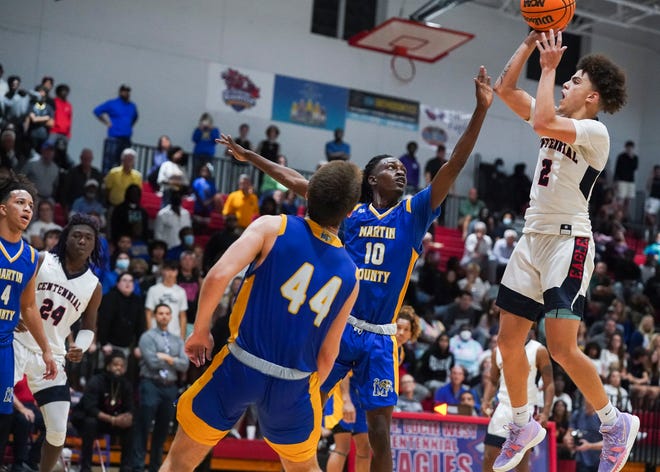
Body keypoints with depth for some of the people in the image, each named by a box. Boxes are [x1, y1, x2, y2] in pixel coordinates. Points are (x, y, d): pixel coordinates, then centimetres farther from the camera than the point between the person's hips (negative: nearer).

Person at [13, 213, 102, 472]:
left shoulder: (93, 286, 3)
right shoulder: (40, 261, -3)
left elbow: (89, 326, 14)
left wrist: (80, 347, -6)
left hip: (51, 357, 2)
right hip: (16, 342, -2)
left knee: (58, 431, -2)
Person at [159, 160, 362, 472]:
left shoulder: (273, 227, -6)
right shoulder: (350, 276, 3)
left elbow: (218, 275, -17)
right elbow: (328, 354, 7)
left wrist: (200, 330, -3)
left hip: (241, 367, -2)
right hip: (294, 383, 2)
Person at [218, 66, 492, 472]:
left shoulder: (413, 213, 5)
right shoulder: (350, 212, 7)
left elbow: (454, 167, -5)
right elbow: (298, 181, 13)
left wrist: (481, 111, -14)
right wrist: (249, 157, 17)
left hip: (380, 336, 0)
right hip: (338, 327, 0)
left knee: (379, 430, -1)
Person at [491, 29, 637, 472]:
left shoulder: (594, 131, -10)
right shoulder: (557, 121, 13)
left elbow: (542, 122, -28)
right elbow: (505, 89, 13)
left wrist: (549, 67, -17)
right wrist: (530, 42, 5)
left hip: (568, 242, -8)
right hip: (533, 238, 8)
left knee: (561, 347, -14)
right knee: (509, 341, 9)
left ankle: (615, 423, 6)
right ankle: (524, 426, 25)